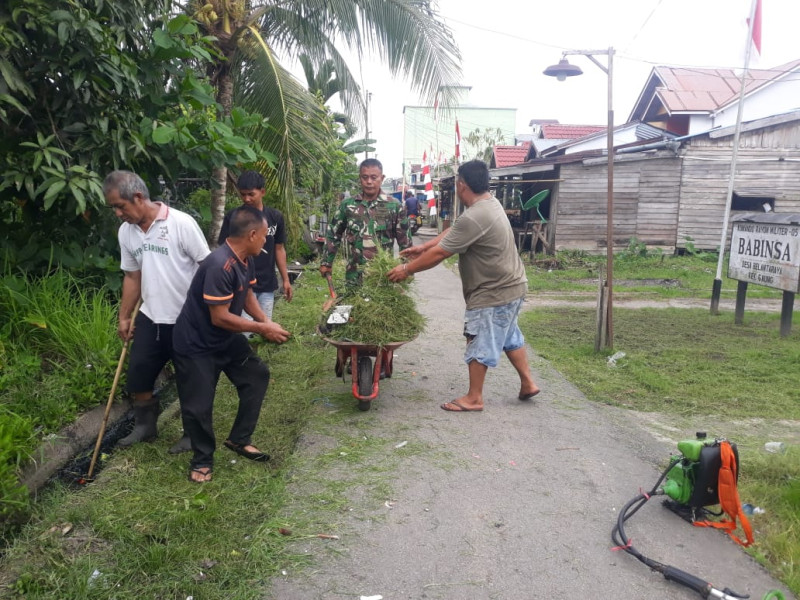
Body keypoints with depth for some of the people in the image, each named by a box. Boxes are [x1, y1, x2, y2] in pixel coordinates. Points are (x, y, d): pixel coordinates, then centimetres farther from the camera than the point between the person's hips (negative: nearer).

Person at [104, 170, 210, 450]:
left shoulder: (181, 223, -17)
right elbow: (132, 276, 13)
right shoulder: (126, 232, 3)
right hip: (150, 317, 6)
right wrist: (124, 317, 13)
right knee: (137, 373, 13)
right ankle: (145, 425, 35)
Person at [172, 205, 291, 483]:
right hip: (195, 344, -9)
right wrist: (262, 329, -20)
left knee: (257, 375, 13)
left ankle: (238, 439, 26)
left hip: (226, 338, 9)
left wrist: (266, 321, -5)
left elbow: (247, 294, 12)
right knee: (198, 406, 0)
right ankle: (202, 458, 25)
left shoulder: (246, 260, -3)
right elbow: (220, 317, -30)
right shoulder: (220, 266, -32)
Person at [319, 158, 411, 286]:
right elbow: (333, 235, 11)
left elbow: (405, 241, 2)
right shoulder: (347, 205, 3)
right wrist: (326, 263, 9)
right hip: (355, 276, 1)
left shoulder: (394, 205, -1)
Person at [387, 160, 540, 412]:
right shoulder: (491, 202, 5)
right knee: (509, 336, 23)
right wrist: (422, 247, 11)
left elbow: (439, 253, -22)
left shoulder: (474, 218, -28)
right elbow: (453, 232, 13)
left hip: (493, 294, -10)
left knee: (480, 344, 3)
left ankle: (474, 398, 16)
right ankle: (528, 383, 34)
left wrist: (407, 269, -11)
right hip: (510, 286, 10)